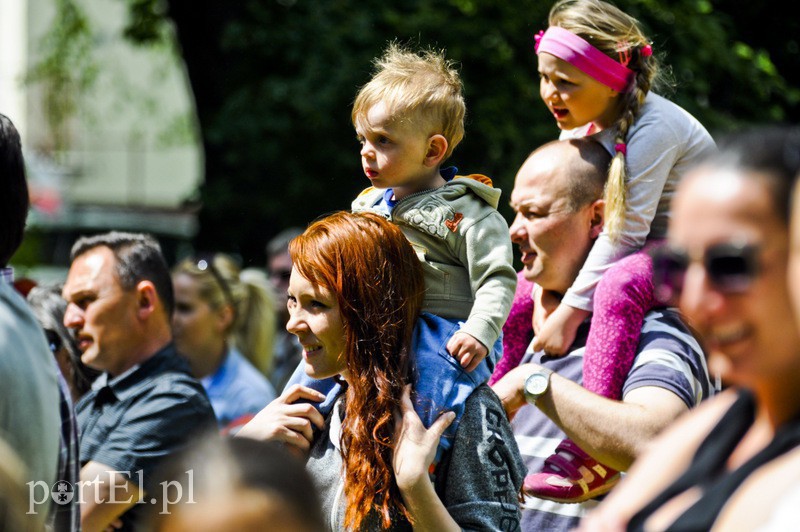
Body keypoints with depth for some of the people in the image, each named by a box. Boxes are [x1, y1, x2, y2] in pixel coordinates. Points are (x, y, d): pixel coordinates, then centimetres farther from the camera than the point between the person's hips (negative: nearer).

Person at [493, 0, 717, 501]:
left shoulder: (653, 126, -26)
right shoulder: (582, 123, -1)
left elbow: (625, 229, -28)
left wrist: (570, 311, -27)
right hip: (636, 247, 9)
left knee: (618, 283, -36)